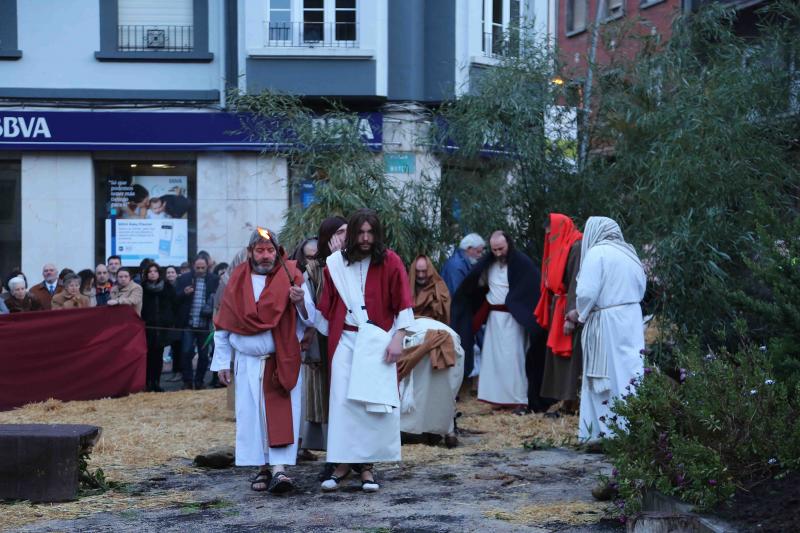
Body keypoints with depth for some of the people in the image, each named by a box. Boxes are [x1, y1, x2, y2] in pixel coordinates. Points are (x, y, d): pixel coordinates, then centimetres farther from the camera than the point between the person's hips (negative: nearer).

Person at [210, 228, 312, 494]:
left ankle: (279, 469, -16)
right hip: (248, 363, 2)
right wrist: (222, 362, 7)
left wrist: (300, 302, -24)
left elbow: (309, 319, -3)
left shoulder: (290, 278, 1)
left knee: (281, 413, -11)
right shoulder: (237, 282, 6)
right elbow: (223, 325, 10)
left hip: (283, 362, -2)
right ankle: (262, 468, 10)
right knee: (252, 416, 1)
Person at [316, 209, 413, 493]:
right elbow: (326, 306, 11)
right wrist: (325, 340, 9)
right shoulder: (335, 264, 5)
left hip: (377, 341, -2)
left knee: (373, 402, -4)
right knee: (342, 400, -4)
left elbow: (402, 304, -1)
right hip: (345, 339, 2)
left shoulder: (390, 262, 0)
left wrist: (398, 339, -8)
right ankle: (344, 462, 3)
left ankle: (366, 465, 2)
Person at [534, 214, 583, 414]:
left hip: (568, 310, -9)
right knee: (558, 357, 9)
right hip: (557, 311, 9)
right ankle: (567, 402, 11)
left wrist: (570, 316, -25)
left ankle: (573, 403, -7)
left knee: (569, 357, -9)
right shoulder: (561, 247, 16)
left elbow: (577, 283, -20)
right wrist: (547, 313, 12)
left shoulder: (576, 247, -12)